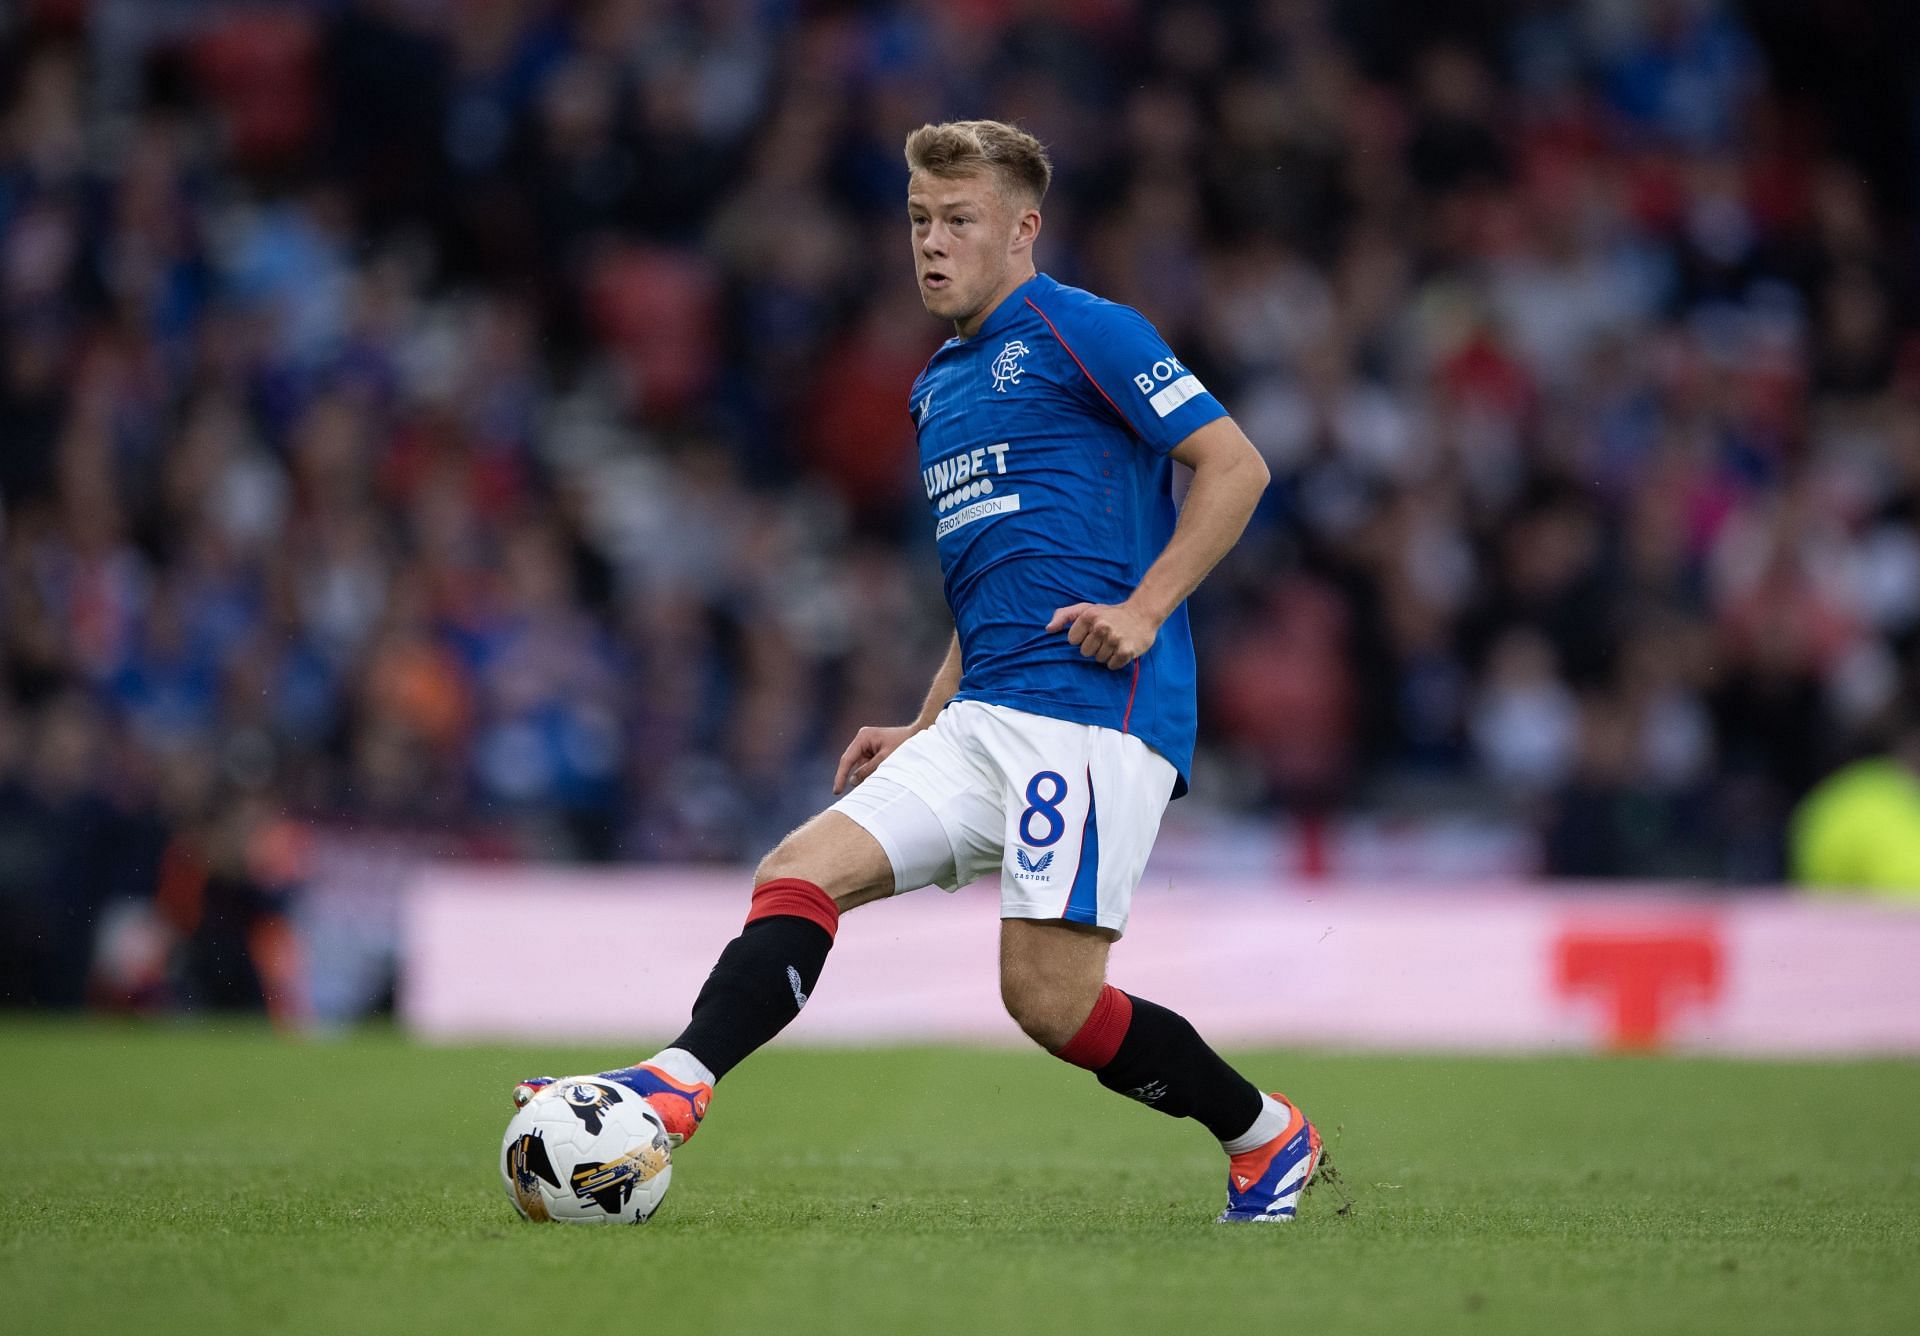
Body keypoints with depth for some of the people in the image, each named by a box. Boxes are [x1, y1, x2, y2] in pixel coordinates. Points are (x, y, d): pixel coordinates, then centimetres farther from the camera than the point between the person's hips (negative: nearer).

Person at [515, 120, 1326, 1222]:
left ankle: (1266, 1135, 6)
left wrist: (1144, 608, -16)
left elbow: (1235, 466, -7)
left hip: (1094, 709, -8)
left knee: (1049, 997, -13)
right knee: (801, 875, -10)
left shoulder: (1080, 331, -3)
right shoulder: (939, 388, 23)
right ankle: (678, 1086, -24)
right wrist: (925, 732, 20)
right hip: (981, 720, 8)